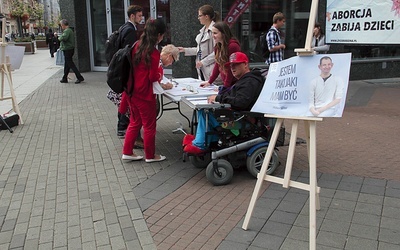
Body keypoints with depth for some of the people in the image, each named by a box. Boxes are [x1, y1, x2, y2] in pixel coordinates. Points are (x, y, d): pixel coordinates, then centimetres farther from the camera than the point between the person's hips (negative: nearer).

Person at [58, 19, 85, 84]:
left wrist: (59, 38, -12)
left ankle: (80, 78, -8)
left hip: (67, 49, -10)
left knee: (70, 64, -7)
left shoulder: (66, 31, -16)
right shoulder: (70, 30, 17)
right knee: (66, 64, 15)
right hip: (71, 49, 10)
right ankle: (64, 78, 23)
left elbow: (64, 38, -34)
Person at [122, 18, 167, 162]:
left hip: (132, 92, 7)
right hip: (145, 94, -7)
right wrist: (159, 75, 2)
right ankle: (150, 156, 21)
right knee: (149, 125, 8)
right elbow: (153, 77, -17)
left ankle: (127, 152, 25)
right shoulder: (154, 53, -17)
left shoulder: (137, 47, 5)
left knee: (134, 122, 20)